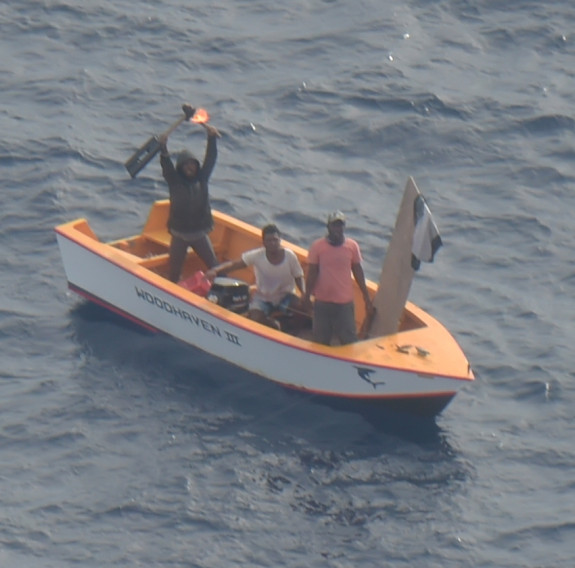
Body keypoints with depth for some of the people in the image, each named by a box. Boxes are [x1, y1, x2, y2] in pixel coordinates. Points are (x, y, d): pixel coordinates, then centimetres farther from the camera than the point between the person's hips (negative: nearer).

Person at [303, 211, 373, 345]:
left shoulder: (352, 246, 0)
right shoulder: (317, 246, -6)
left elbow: (357, 271, 7)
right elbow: (312, 273, -2)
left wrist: (366, 297, 9)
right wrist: (307, 295, -7)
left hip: (345, 301, 1)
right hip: (322, 302, -1)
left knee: (349, 340, -1)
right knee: (321, 341, 8)